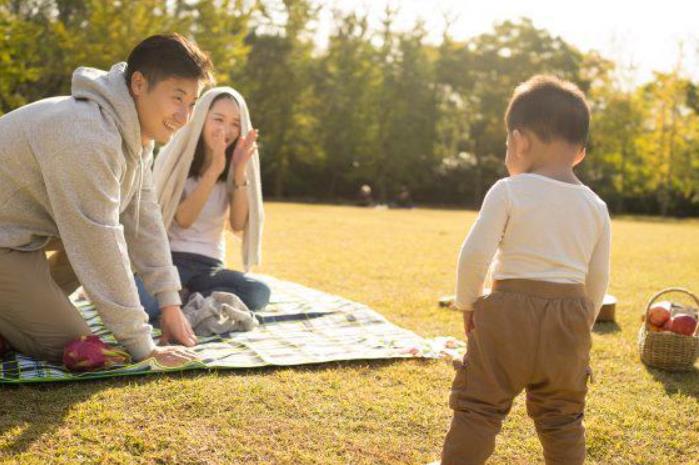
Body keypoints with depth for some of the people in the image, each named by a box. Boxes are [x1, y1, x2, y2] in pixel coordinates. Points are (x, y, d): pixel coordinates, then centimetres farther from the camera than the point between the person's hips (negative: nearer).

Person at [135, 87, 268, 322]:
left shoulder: (233, 167, 6)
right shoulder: (174, 156, -2)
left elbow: (238, 225, -6)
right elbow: (184, 219, -14)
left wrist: (239, 171, -17)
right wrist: (214, 170, -23)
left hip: (209, 265, 3)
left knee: (259, 293, -29)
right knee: (144, 307, -36)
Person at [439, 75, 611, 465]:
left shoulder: (508, 192, -8)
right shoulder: (596, 207, 6)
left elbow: (475, 253, -15)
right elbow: (599, 277, 9)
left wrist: (468, 302, 1)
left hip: (508, 314, -4)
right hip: (569, 321, 4)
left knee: (479, 405, 8)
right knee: (562, 415, 17)